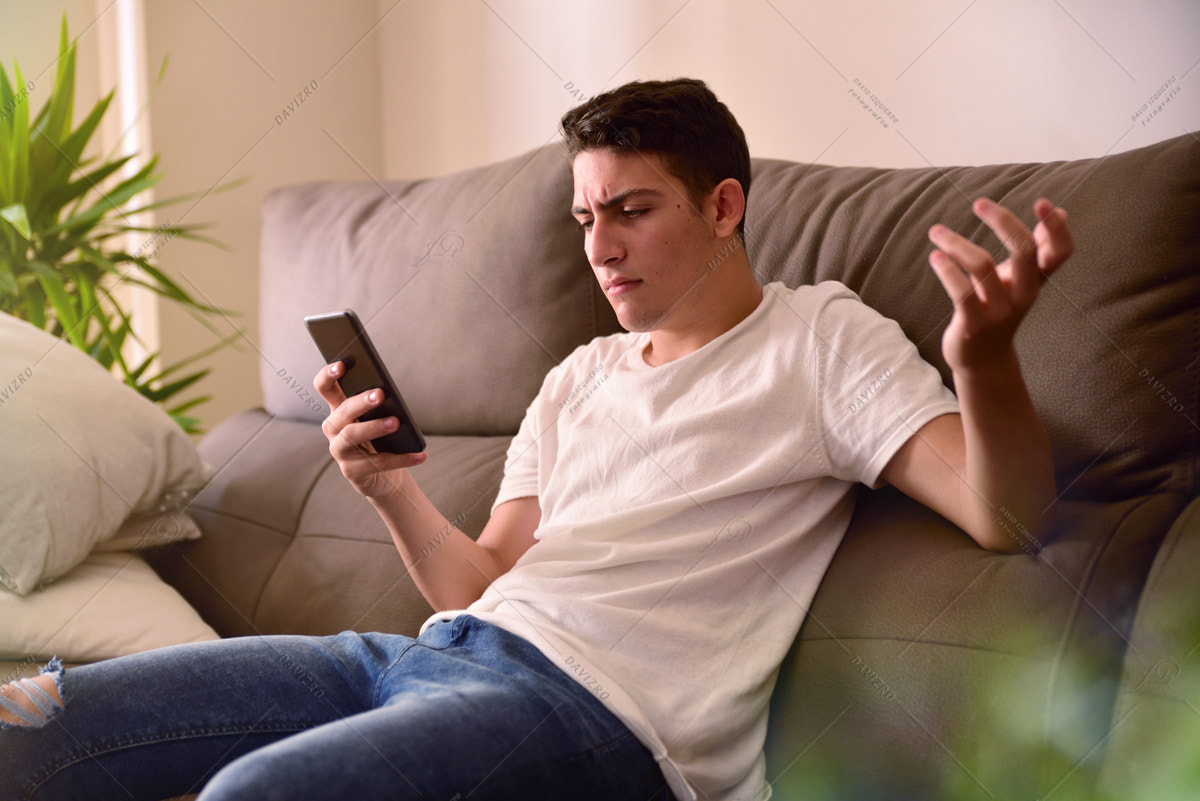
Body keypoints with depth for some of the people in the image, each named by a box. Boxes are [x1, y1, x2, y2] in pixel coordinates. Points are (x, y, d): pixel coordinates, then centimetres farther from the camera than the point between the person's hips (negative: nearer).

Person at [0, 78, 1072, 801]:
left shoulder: (820, 338, 5)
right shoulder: (580, 379, 26)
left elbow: (1009, 518, -9)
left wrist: (985, 357, -31)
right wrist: (396, 496, 1)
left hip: (597, 703, -7)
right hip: (444, 648, 8)